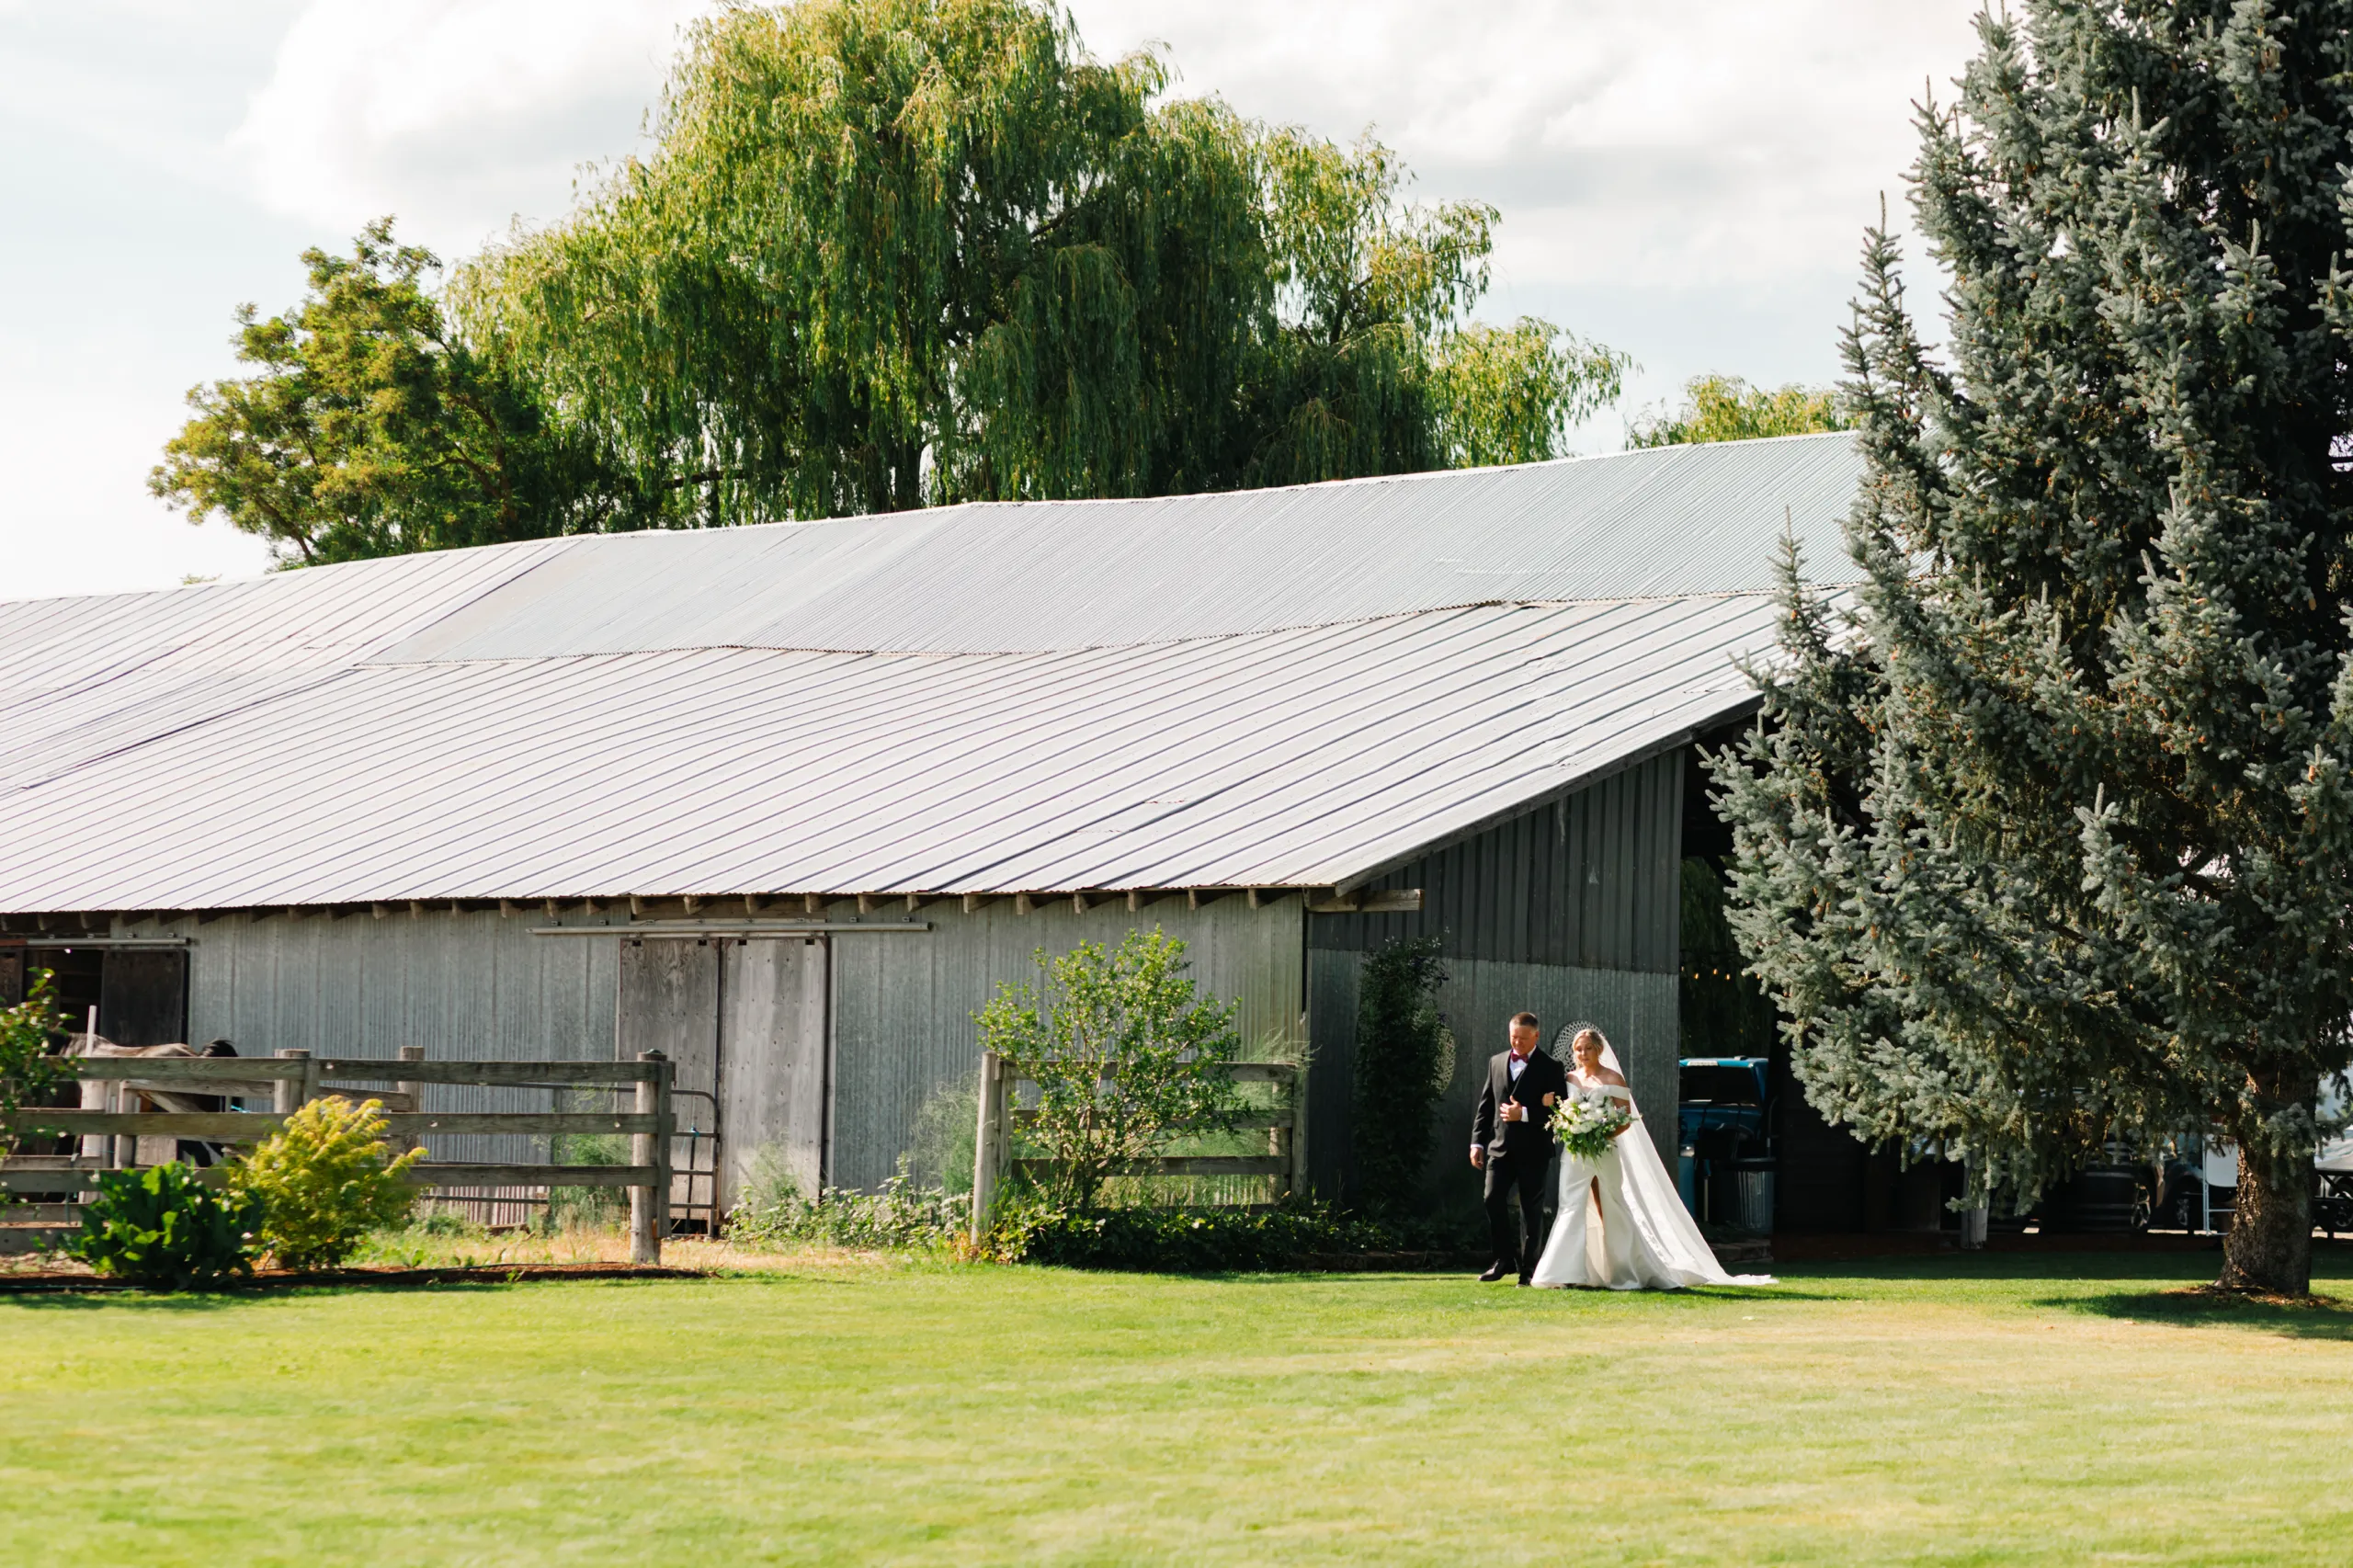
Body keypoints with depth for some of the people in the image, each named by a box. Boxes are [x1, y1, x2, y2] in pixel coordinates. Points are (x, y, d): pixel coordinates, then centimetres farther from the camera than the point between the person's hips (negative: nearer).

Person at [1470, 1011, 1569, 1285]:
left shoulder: (1551, 1067, -2)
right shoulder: (1496, 1062, 12)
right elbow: (1485, 1105, 13)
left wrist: (1524, 1114, -17)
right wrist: (1477, 1141, 6)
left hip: (1533, 1149, -3)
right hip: (1500, 1146, 3)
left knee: (1532, 1209, 2)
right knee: (1493, 1200, -8)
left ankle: (1528, 1269, 9)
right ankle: (1506, 1259, 6)